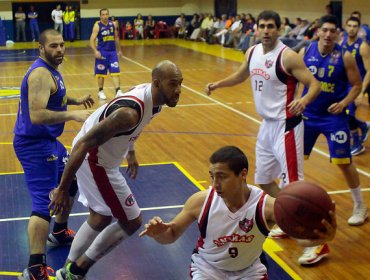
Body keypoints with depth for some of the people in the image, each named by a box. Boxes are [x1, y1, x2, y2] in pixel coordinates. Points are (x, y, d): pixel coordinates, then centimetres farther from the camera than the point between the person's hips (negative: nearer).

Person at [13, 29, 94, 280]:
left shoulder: (51, 70, 11)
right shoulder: (41, 74, -22)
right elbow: (37, 115, -33)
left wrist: (76, 101, 22)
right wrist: (72, 115, -32)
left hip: (47, 141, 11)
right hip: (34, 144, -11)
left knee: (71, 181, 26)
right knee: (45, 203, -15)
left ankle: (59, 233, 44)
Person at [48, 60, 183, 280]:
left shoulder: (151, 96, -5)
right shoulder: (130, 112, -34)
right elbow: (83, 144, -31)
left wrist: (131, 152, 26)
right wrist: (63, 188, -26)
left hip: (100, 158, 10)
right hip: (96, 161, -9)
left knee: (100, 218, 23)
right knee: (131, 222, 1)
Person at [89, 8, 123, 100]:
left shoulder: (113, 24, 3)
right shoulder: (97, 25, -10)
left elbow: (116, 37, 16)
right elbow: (92, 40, -15)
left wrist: (119, 50, 19)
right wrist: (95, 51, -28)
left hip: (112, 51, 3)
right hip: (102, 52, -3)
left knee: (115, 72, -4)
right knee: (101, 73, 7)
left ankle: (118, 91, -7)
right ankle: (101, 92, 21)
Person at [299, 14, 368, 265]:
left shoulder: (345, 57, -12)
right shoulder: (305, 52, -6)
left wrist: (344, 103, -19)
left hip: (333, 116, -3)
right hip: (308, 114, 3)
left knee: (344, 162, 3)